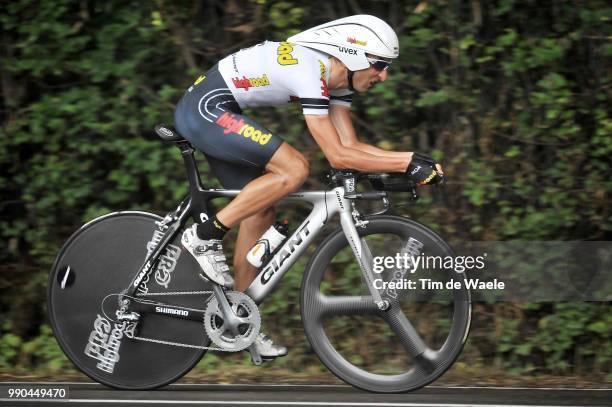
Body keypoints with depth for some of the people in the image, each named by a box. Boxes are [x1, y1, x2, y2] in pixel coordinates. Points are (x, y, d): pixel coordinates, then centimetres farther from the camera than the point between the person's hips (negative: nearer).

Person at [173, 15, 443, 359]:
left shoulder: (339, 78, 5)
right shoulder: (309, 72, -24)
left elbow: (350, 144, 6)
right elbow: (338, 155, -25)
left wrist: (412, 159, -4)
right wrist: (407, 164, -23)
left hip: (206, 113, 10)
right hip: (205, 108, -10)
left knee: (262, 212, 10)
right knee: (294, 169, -21)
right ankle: (206, 236, -12)